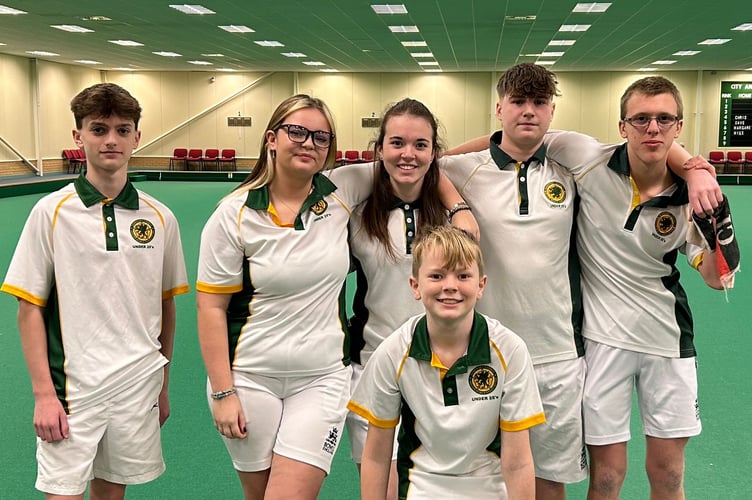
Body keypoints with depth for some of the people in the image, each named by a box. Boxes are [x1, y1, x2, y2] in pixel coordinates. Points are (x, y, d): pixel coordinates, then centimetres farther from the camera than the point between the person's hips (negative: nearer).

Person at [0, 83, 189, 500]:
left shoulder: (160, 218, 1)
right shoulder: (51, 212, -6)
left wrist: (162, 386, 12)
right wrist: (43, 393, -9)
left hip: (138, 387, 3)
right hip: (72, 387, -2)